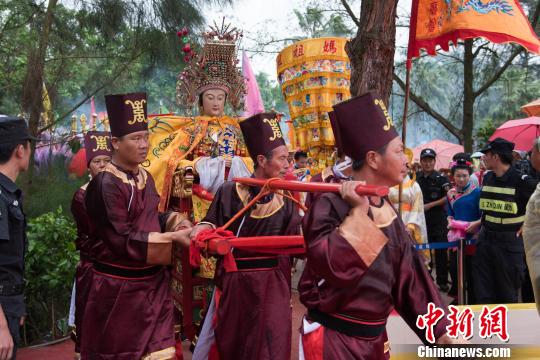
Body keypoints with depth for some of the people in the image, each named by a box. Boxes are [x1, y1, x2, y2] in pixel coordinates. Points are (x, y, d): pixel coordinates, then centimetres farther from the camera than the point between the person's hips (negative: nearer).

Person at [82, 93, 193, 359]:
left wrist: (175, 221, -2)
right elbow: (121, 240, -22)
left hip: (153, 282, 7)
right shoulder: (105, 185, -19)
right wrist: (172, 237, -21)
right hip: (119, 288, -7)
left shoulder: (145, 177, 6)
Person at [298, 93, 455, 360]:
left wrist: (442, 333, 4)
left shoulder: (388, 211, 6)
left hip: (374, 338, 7)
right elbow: (331, 266, -31)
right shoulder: (331, 205, -16)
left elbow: (408, 276, 7)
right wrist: (358, 212, -26)